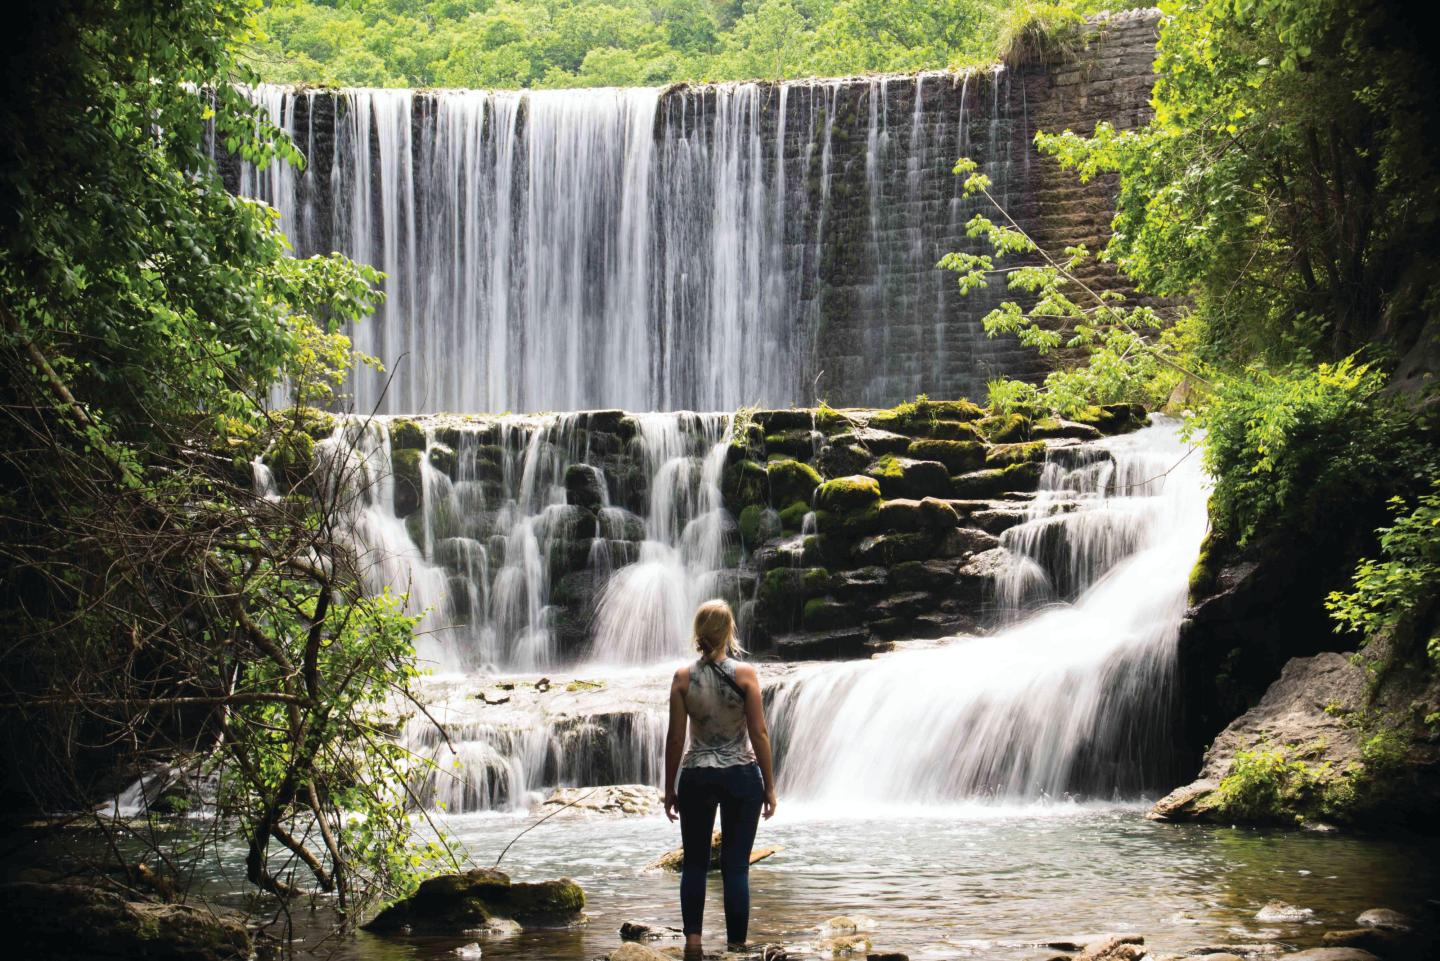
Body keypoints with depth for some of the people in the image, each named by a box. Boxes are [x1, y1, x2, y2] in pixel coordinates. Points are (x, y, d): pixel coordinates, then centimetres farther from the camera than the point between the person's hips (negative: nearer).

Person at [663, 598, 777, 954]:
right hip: (741, 777, -1)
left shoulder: (683, 677, -3)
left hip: (696, 777, 1)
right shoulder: (745, 674, -7)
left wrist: (669, 788, 8)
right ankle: (736, 945, 5)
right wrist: (769, 786, 1)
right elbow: (759, 734, -6)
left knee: (694, 862, 12)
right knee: (736, 867, 3)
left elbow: (675, 738, -1)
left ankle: (693, 939, 7)